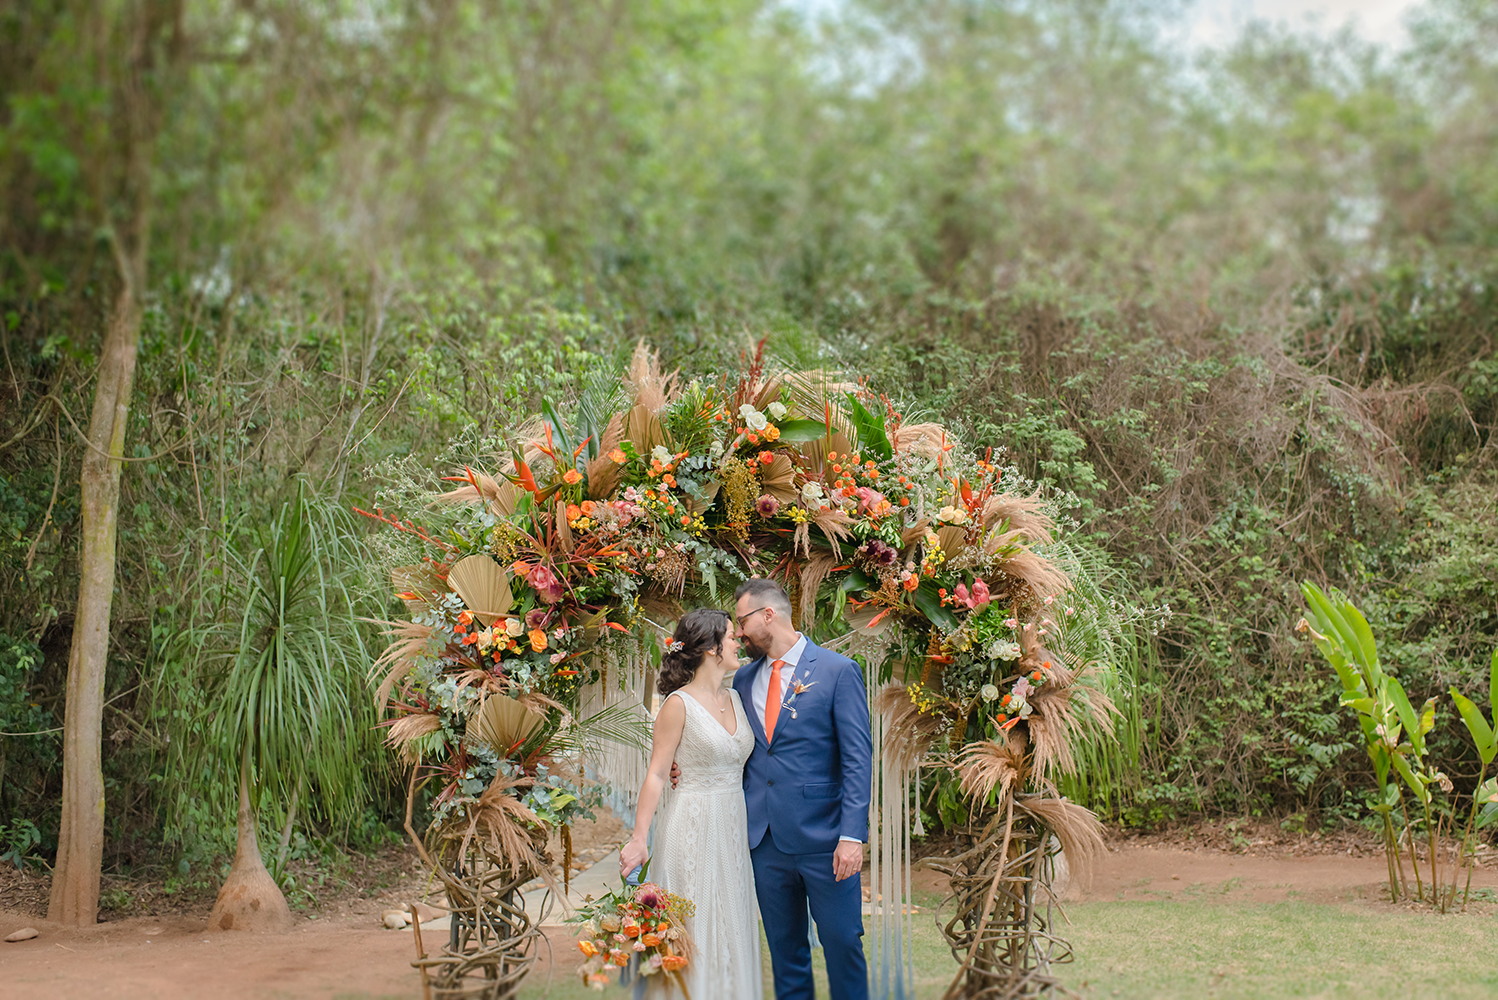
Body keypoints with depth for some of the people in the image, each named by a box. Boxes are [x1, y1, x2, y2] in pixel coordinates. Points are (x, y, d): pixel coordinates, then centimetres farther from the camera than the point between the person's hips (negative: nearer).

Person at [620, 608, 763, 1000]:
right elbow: (656, 774, -9)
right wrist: (638, 839, -13)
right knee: (696, 928, 0)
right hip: (693, 825, -6)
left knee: (733, 926, 10)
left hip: (733, 826, 6)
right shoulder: (679, 704, -10)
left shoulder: (735, 699, 9)